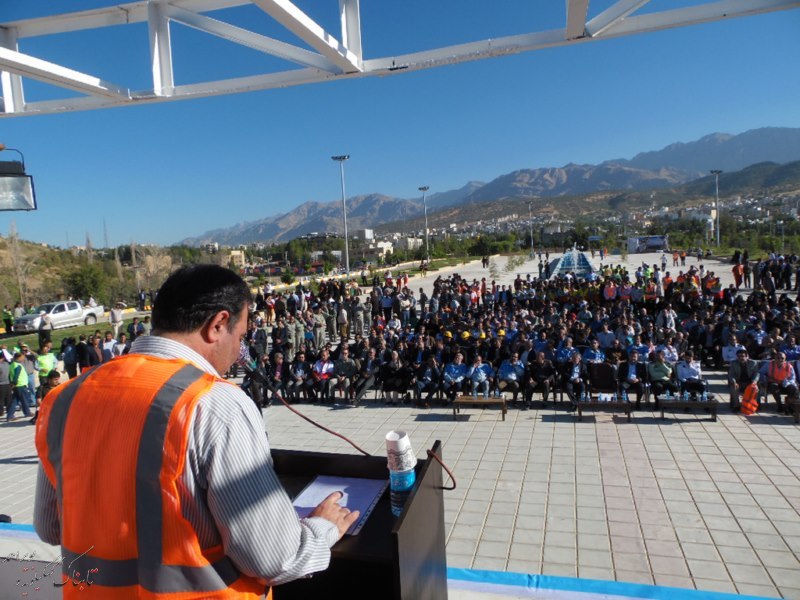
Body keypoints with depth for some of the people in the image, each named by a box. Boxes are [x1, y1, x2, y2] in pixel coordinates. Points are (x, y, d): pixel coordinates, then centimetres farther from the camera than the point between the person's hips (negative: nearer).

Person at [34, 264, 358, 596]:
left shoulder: (66, 397, -6)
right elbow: (270, 557, -23)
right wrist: (324, 529, -4)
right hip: (200, 589, -5)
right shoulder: (217, 406, -24)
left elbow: (50, 527, 7)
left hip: (91, 588, 5)